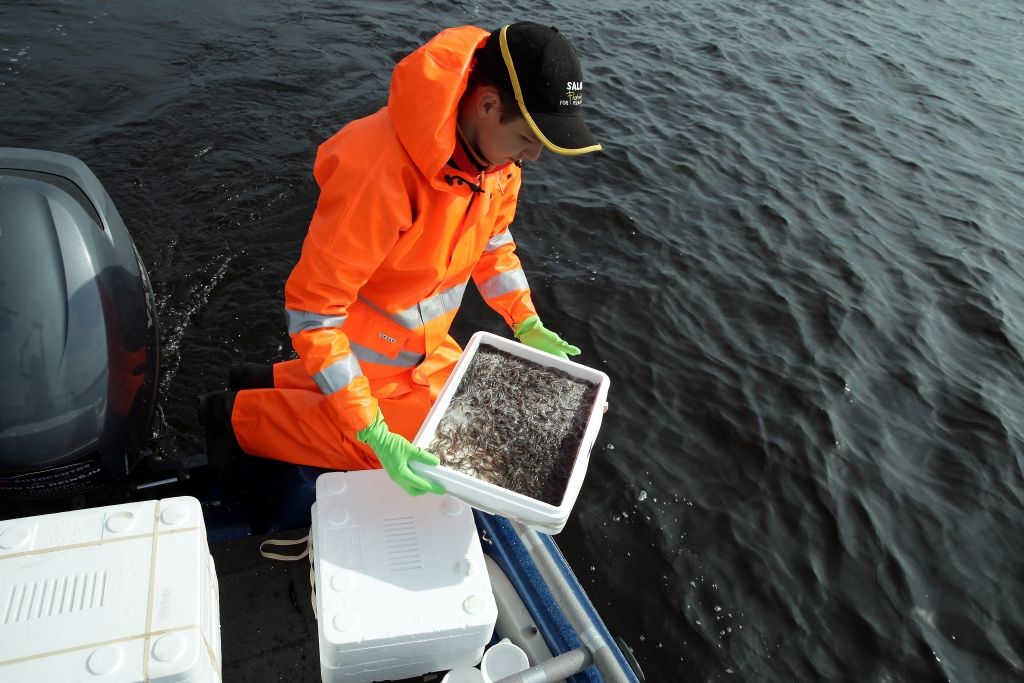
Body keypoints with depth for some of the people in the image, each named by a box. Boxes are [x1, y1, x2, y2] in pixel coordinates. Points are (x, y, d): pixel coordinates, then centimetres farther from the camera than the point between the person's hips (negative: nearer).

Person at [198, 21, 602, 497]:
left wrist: (527, 325, 1)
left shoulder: (494, 149, -13)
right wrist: (376, 436, -35)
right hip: (364, 344, -7)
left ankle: (276, 380, 28)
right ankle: (240, 415, 15)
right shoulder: (381, 173, -39)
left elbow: (492, 240, 7)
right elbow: (311, 311, -33)